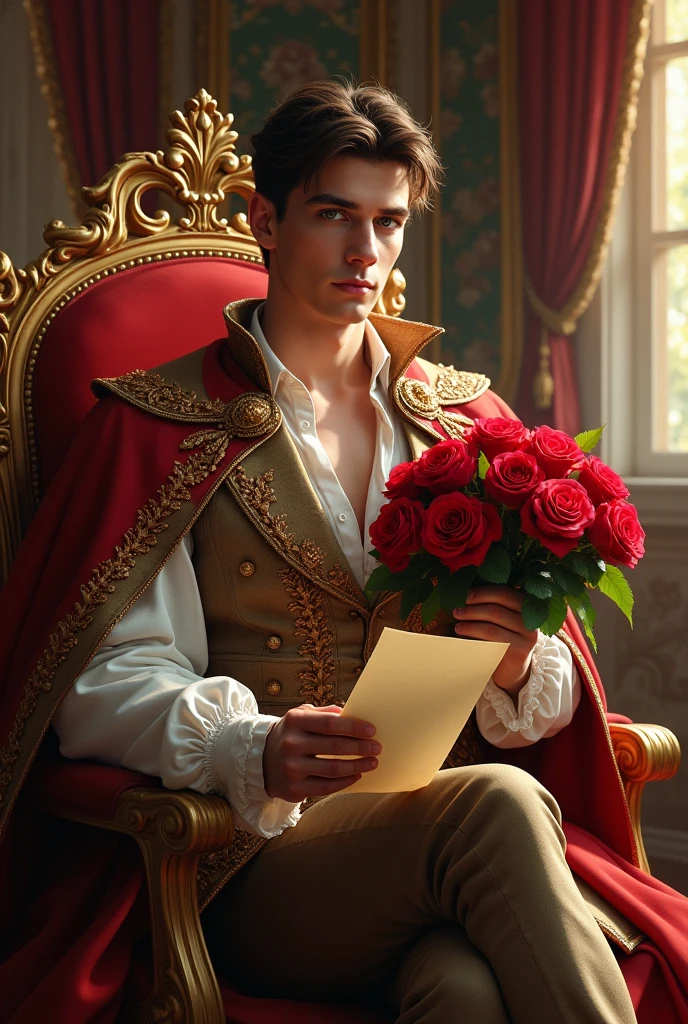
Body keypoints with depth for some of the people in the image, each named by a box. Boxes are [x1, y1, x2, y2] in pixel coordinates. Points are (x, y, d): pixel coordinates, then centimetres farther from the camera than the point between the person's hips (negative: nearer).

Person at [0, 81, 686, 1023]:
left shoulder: (462, 418, 18)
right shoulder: (167, 420, 6)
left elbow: (552, 699, 16)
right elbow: (105, 684, -5)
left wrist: (516, 665, -10)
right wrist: (255, 752, -25)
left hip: (452, 837, 2)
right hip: (260, 858, -2)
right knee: (497, 805, -32)